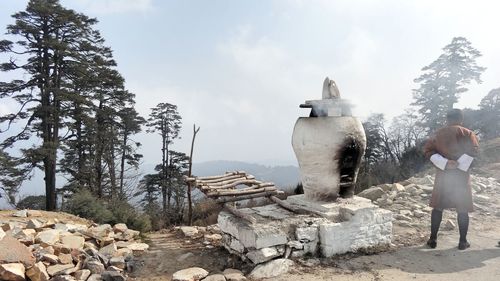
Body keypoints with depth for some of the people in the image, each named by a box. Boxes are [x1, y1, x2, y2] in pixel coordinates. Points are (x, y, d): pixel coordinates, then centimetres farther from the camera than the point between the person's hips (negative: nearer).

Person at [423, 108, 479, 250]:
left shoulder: (438, 134, 5)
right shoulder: (467, 133, 0)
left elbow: (428, 150, -7)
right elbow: (473, 150, -17)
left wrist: (445, 163, -14)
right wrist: (459, 164, -16)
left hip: (442, 175, 1)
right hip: (462, 175, -1)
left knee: (438, 207, 8)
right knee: (462, 209, 7)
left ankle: (433, 239, 9)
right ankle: (463, 241, 12)